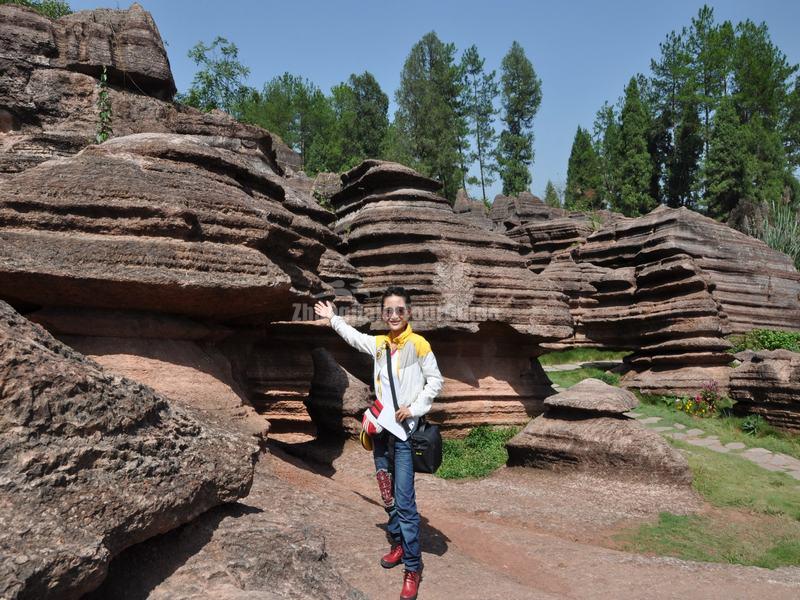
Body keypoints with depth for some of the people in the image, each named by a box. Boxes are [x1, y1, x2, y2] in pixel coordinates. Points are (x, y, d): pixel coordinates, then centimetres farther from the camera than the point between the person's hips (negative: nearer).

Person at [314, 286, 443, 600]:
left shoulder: (418, 344, -8)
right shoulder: (379, 344, 8)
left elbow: (435, 380, -4)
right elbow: (354, 337, 27)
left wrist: (415, 408, -12)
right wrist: (333, 318, 34)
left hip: (404, 430, -6)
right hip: (380, 428, 6)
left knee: (404, 500, -8)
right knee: (388, 494, 15)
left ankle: (412, 567, 1)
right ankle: (398, 544, 33)